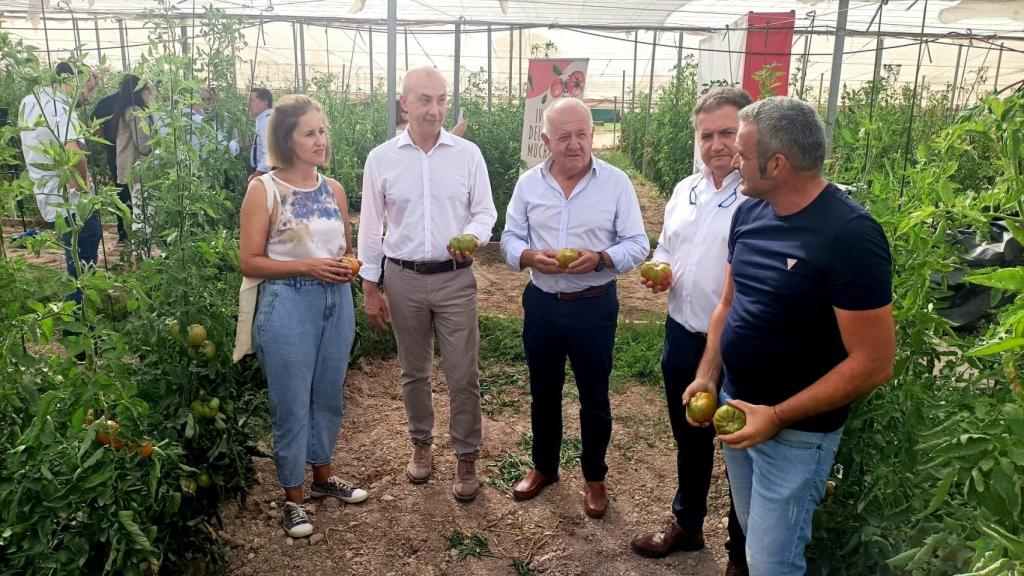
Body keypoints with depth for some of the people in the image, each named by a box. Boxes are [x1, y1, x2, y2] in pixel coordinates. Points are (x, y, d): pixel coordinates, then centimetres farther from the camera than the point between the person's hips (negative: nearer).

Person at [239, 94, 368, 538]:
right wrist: (307, 266, -20)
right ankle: (293, 497, 23)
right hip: (288, 305, -5)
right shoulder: (264, 189, -8)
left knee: (328, 396, 17)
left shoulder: (334, 189, 7)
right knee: (291, 404, 5)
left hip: (336, 302, 5)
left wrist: (348, 265, -5)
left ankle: (323, 476, 38)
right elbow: (249, 262, -10)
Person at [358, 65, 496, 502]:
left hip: (455, 278, -1)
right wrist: (370, 287, 4)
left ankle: (466, 457, 19)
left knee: (463, 376, 2)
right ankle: (421, 443, 35)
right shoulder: (380, 159, -1)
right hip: (403, 279, 1)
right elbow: (370, 227, 4)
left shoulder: (468, 154, -2)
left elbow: (485, 211, 3)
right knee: (414, 371, 15)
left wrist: (473, 236, -21)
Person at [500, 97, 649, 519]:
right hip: (542, 304, 3)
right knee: (543, 392, 17)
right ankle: (544, 467, 38)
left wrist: (599, 259, -26)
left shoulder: (616, 182, -8)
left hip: (594, 307, -2)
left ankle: (594, 477, 31)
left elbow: (637, 245, -7)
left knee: (594, 397, 11)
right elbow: (509, 239, 3)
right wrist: (531, 257, -19)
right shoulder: (528, 183, 0)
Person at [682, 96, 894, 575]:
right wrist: (707, 375, -1)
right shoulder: (749, 213, 0)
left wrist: (777, 417, -22)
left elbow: (873, 364, -22)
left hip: (795, 432, -7)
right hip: (736, 408, 7)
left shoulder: (850, 235, -23)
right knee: (754, 535, 22)